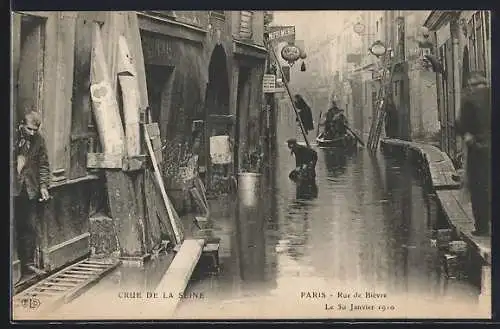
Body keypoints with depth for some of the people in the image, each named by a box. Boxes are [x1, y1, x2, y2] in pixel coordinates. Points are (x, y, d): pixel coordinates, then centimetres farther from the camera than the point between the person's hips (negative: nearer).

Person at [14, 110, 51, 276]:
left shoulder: (39, 140, 6)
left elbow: (43, 165, 12)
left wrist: (43, 185, 4)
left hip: (30, 190, 4)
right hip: (13, 189, -3)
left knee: (30, 228, 6)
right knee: (13, 228, -1)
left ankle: (28, 263, 14)